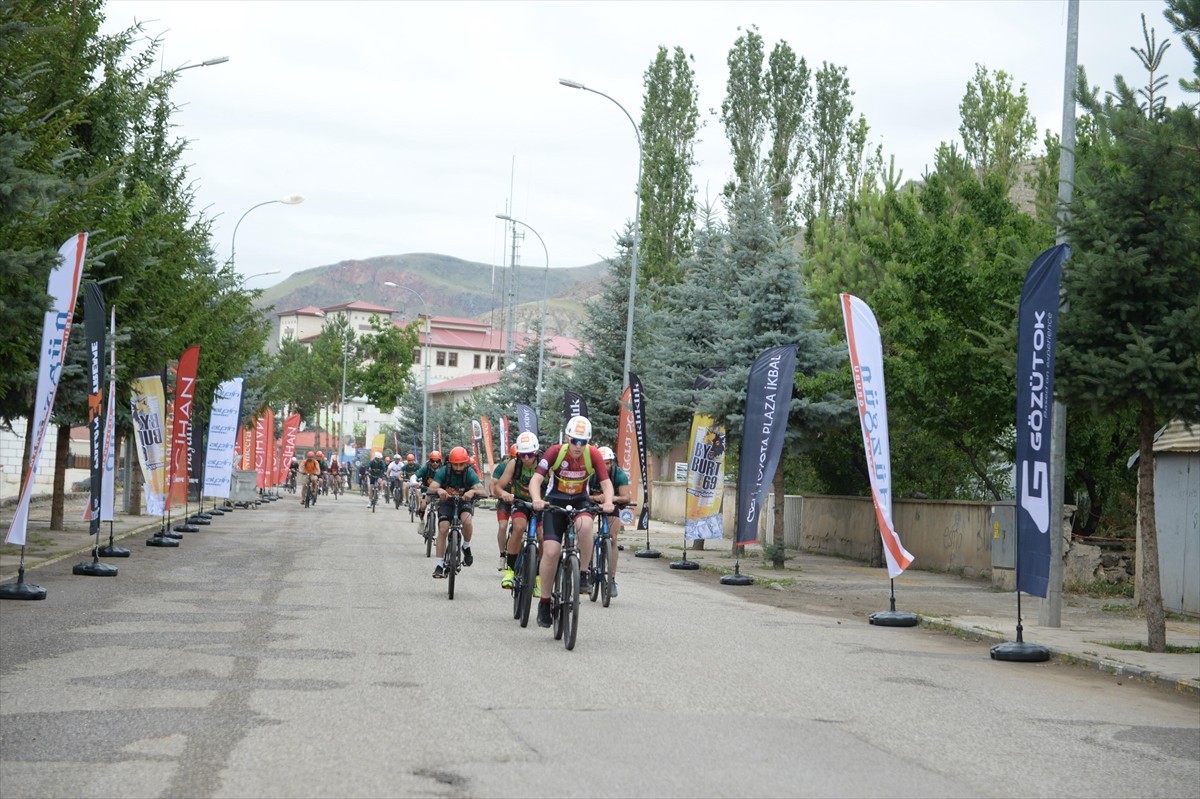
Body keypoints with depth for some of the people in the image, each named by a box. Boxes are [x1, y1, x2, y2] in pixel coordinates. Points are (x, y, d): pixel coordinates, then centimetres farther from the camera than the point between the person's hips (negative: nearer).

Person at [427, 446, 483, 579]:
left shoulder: (470, 473, -20)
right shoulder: (443, 471, -19)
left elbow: (481, 490, -34)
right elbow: (431, 488, -29)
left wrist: (472, 491, -56)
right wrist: (438, 490, -53)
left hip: (464, 502, -1)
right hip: (446, 502, 1)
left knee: (466, 520, -32)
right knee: (443, 529, -18)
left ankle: (466, 547, -4)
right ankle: (440, 565, -9)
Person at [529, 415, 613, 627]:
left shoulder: (593, 454, -13)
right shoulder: (555, 452, -18)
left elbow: (606, 482, -13)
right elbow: (536, 479, -25)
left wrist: (608, 502, -34)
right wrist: (536, 500, -45)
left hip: (580, 501, 1)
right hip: (554, 503, -1)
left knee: (585, 525, -35)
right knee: (551, 552, -14)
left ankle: (583, 575, -16)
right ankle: (544, 602, 4)